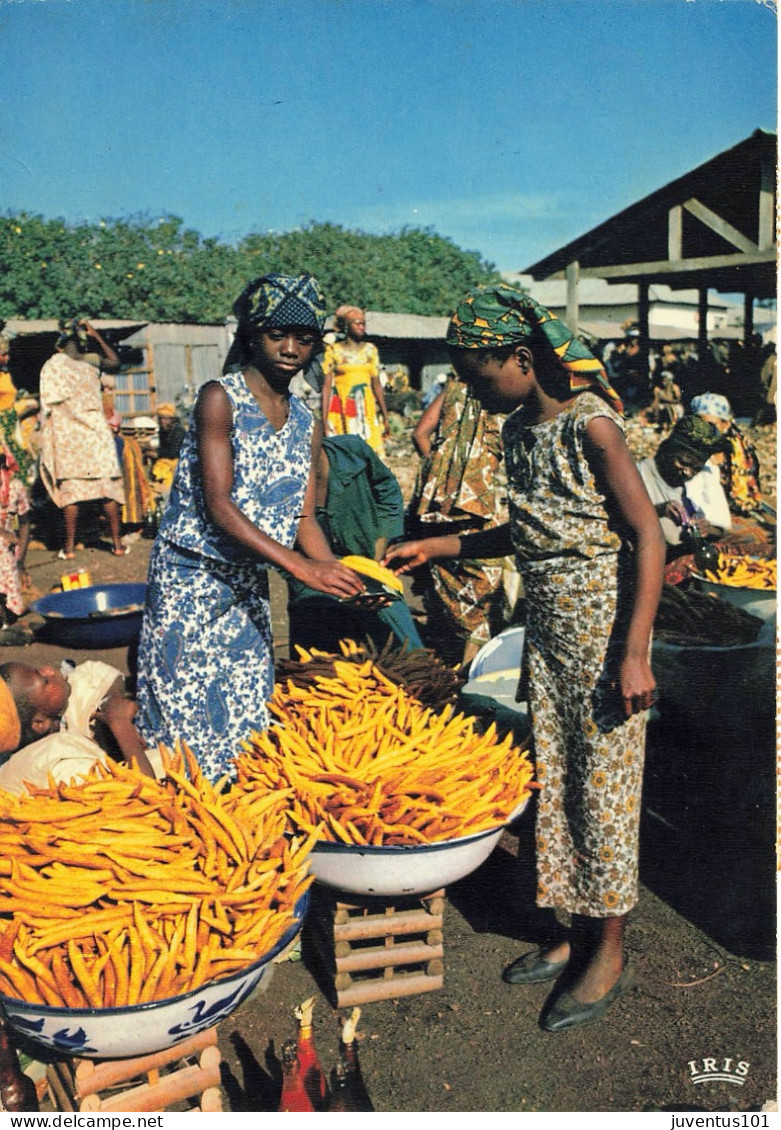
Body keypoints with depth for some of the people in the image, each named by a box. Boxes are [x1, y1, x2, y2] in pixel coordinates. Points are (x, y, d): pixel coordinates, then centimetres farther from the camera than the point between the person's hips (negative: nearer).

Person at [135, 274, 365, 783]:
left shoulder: (306, 423, 6)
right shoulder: (219, 398, -13)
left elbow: (304, 518, 5)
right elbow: (218, 506, -21)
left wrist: (339, 572, -15)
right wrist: (302, 567, -29)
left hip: (250, 583, 6)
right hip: (191, 578, -6)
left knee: (246, 712, 12)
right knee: (189, 709, 2)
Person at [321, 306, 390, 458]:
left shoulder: (370, 349, 9)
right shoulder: (333, 350, 1)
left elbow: (376, 384, 12)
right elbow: (327, 386, -2)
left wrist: (385, 417, 11)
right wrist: (324, 421, -9)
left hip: (367, 408, 3)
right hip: (341, 410, -2)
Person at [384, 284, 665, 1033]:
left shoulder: (588, 423, -16)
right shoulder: (518, 430, 7)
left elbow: (647, 536, -17)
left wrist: (634, 654, -20)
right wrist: (438, 547, 12)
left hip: (603, 627, -7)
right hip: (547, 627, 8)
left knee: (604, 784, 3)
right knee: (556, 778, 13)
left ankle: (609, 956, 21)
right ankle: (578, 934, 30)